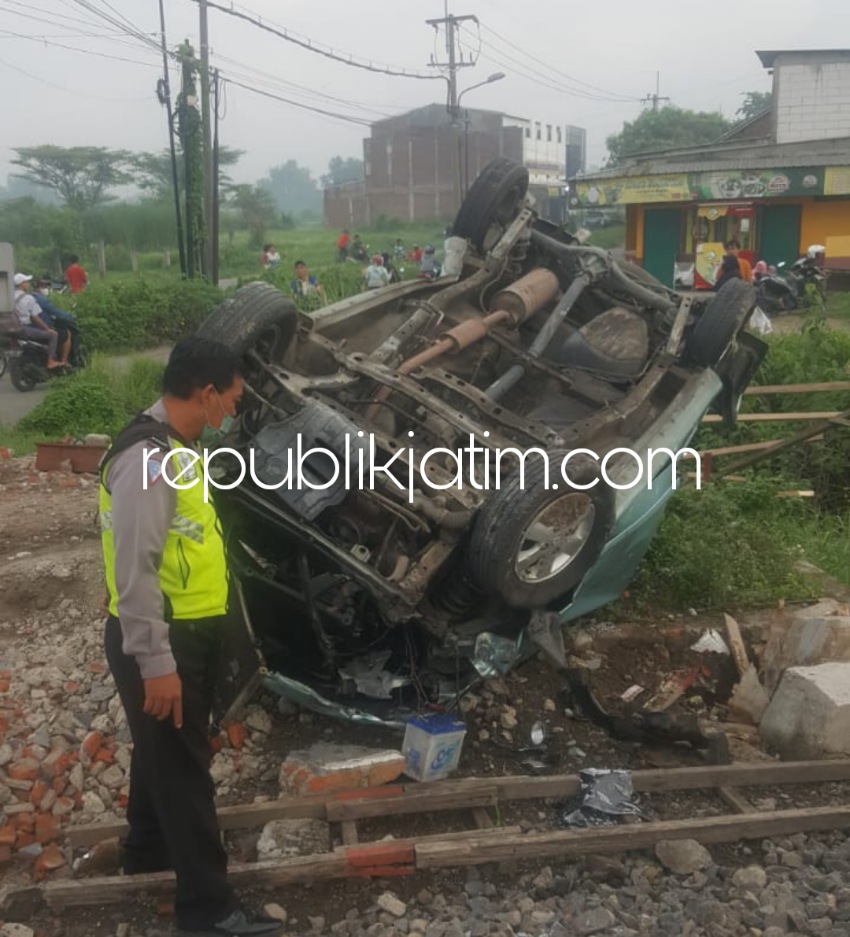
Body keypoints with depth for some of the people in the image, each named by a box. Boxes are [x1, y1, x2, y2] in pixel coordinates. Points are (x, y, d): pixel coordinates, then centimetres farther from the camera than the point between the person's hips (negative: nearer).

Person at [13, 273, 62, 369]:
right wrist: (48, 329, -3)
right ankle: (51, 361, -10)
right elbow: (35, 318, -13)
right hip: (25, 329, -9)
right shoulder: (28, 298, -13)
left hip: (14, 329, 9)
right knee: (53, 334, -5)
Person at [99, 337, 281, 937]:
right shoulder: (149, 456, -24)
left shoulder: (177, 448, 9)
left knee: (168, 753, 25)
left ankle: (148, 849, 46)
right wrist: (155, 663, -25)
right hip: (160, 642, -10)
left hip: (188, 633, 10)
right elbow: (134, 570, -26)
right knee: (182, 768, 1)